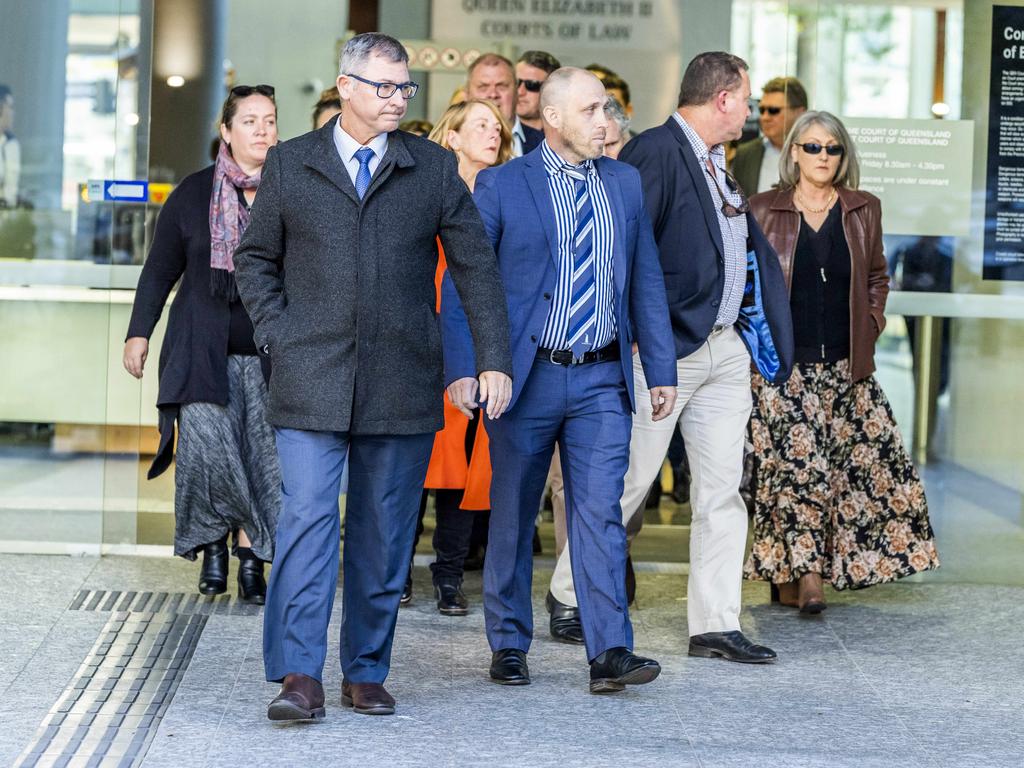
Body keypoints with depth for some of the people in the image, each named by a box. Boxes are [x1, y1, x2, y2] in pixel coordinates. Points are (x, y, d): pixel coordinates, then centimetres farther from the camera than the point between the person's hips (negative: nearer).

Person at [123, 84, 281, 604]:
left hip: (273, 354, 0)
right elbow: (160, 269, 11)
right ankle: (212, 543, 10)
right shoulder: (194, 194, 6)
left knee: (265, 458, -3)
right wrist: (139, 332, 6)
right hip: (204, 351, 0)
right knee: (205, 445, -11)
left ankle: (251, 560, 7)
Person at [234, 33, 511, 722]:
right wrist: (279, 335, 0)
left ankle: (367, 674, 16)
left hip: (403, 384, 1)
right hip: (311, 381, -1)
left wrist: (495, 358, 0)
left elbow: (477, 267, 8)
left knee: (385, 534, 6)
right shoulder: (290, 165, 7)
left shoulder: (434, 169, 8)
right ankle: (299, 676, -10)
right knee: (307, 520, -10)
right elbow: (256, 259, 13)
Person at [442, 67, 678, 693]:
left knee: (601, 512, -6)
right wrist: (462, 369, -13)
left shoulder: (626, 184, 9)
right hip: (527, 376, -2)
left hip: (602, 381, 2)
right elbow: (461, 281, -3)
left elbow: (646, 281, 13)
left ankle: (610, 652, -8)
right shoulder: (501, 186, -2)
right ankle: (509, 646, 20)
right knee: (513, 514, 8)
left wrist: (662, 369, 9)